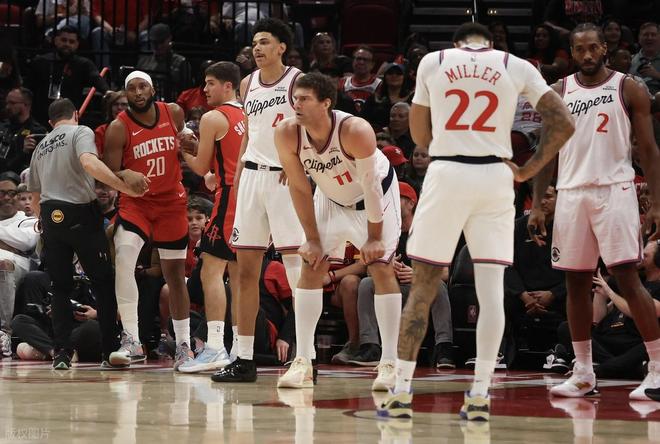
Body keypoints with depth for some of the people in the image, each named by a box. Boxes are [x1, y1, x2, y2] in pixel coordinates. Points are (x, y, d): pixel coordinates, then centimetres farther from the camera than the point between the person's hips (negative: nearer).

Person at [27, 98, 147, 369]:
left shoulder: (40, 147, 21)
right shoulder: (80, 132, 2)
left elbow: (35, 199, 24)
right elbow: (89, 162, -20)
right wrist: (126, 187, -25)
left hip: (50, 215, 5)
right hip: (81, 213, -5)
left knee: (60, 287, 11)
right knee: (103, 283, 5)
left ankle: (61, 352, 1)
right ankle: (111, 350, 4)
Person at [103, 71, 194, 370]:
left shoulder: (174, 113, -1)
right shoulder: (119, 128, -12)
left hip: (172, 201, 3)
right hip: (135, 201, -3)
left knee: (175, 273, 8)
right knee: (123, 255, -27)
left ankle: (183, 346, 20)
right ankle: (132, 342, -25)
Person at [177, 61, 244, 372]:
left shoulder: (213, 118, -7)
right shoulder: (246, 117, 17)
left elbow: (201, 168, -4)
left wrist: (182, 151, 14)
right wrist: (196, 147, 23)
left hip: (229, 196, -9)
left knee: (211, 270, -11)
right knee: (238, 273, 12)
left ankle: (215, 347, -20)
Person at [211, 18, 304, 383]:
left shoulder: (297, 82, -5)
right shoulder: (248, 84, 14)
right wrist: (238, 176, 17)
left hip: (286, 177, -6)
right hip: (252, 175, 6)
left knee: (296, 267, -9)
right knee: (246, 268, 5)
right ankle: (244, 359, 10)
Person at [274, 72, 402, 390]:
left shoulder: (356, 131, -37)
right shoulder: (286, 134, -26)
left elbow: (371, 186, -27)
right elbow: (299, 188, -14)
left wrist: (374, 237, -20)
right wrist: (312, 238, -11)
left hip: (375, 195, -4)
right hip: (331, 197, 4)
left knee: (382, 268, -10)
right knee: (311, 267, -4)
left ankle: (389, 363, -5)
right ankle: (302, 362, -1)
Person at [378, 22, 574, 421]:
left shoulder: (433, 62, 8)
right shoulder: (516, 66, 7)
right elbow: (564, 123, 1)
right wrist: (529, 170, 7)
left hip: (446, 176, 0)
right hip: (495, 177, 0)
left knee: (423, 286, 6)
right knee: (492, 288, 1)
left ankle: (402, 392, 5)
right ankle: (480, 394, -5)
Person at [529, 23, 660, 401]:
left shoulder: (629, 89, 1)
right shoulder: (558, 93, 10)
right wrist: (537, 205, 6)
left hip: (614, 189, -4)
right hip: (571, 192, 4)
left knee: (628, 278, -11)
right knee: (576, 282, 5)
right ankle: (584, 374, 12)